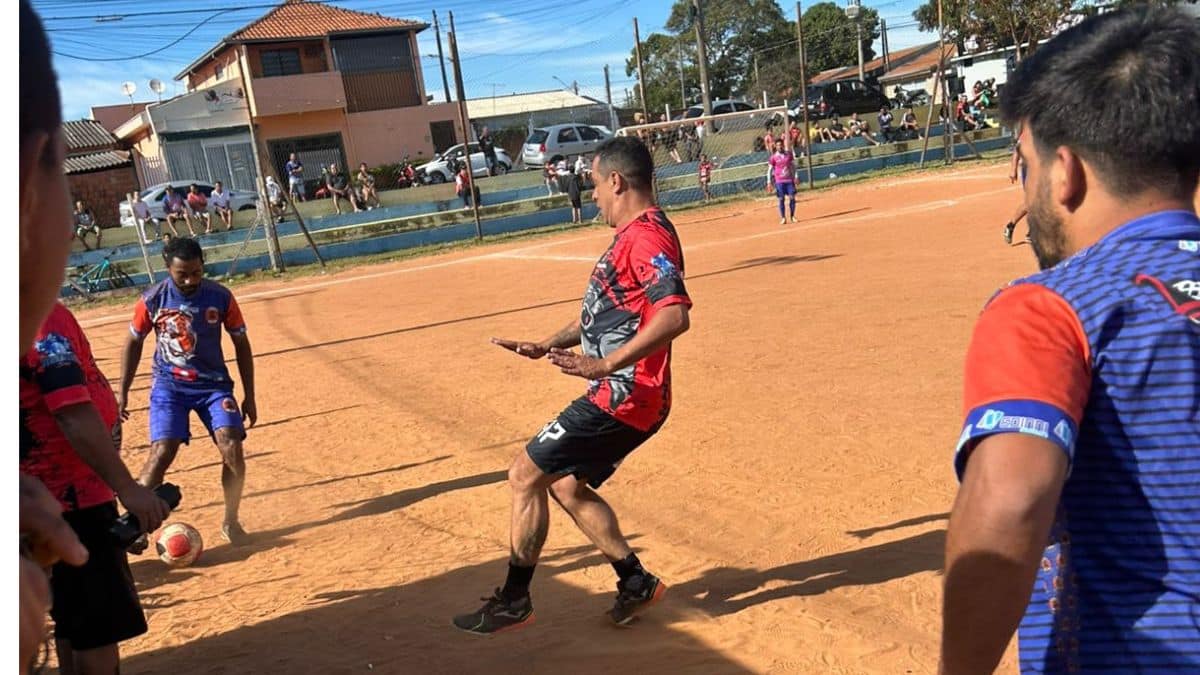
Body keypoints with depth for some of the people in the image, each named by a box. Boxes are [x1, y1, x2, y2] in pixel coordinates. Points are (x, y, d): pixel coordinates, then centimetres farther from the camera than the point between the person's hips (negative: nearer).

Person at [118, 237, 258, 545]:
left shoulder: (220, 297, -9)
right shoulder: (152, 300, -11)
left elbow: (241, 344, 2)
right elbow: (134, 342, 6)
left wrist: (249, 396, 2)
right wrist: (122, 392, 5)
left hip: (213, 383, 1)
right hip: (169, 384, -1)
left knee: (233, 449, -14)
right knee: (162, 453, -17)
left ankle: (231, 523, 6)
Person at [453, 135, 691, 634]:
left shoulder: (647, 236, -18)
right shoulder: (633, 235, 16)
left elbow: (674, 315, -32)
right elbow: (604, 311, 26)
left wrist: (604, 365, -34)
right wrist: (547, 345, 22)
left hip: (624, 396, -10)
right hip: (621, 393, 10)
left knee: (526, 475, -4)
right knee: (566, 485, 18)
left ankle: (513, 601, 9)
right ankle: (636, 583, 25)